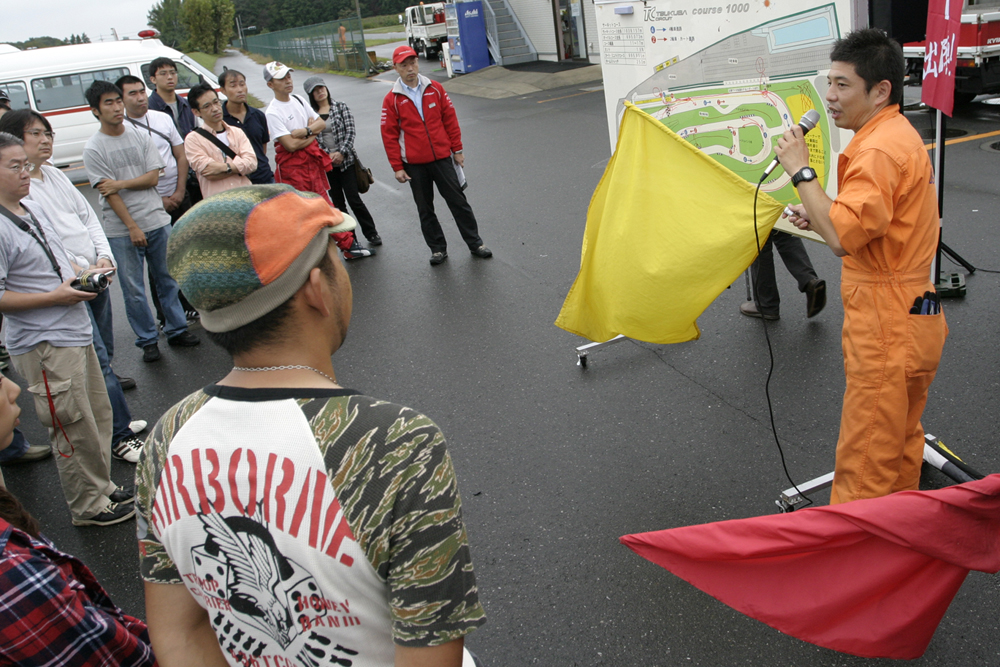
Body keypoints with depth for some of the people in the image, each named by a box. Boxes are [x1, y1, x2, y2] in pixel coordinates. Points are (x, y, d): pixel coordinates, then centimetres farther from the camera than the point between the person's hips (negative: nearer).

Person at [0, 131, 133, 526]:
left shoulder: (34, 210, 11)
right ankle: (88, 505, 20)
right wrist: (55, 297, -21)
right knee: (74, 429, 3)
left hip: (75, 333, 9)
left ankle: (102, 487, 36)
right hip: (44, 347, -9)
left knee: (98, 415, 19)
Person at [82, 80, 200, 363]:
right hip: (121, 231, -3)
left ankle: (177, 330, 23)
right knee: (133, 290, 3)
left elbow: (153, 177, 0)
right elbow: (107, 192, -9)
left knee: (168, 279, 10)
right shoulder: (93, 148, -5)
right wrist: (132, 227, -13)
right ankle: (147, 340, 15)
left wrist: (120, 183, -13)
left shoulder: (141, 137, 7)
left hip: (157, 222, 3)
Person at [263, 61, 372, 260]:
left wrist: (306, 131, -13)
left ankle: (348, 245, 20)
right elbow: (291, 145, -22)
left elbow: (321, 122, 7)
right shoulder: (273, 113, -15)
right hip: (293, 167, -7)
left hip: (313, 161, 7)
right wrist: (313, 133, -7)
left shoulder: (299, 100, 8)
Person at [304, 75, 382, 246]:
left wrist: (342, 152, -13)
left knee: (354, 199, -6)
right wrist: (326, 155, -11)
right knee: (337, 203, 8)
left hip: (346, 160, -2)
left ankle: (371, 233, 8)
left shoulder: (341, 107, 2)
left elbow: (350, 132, -3)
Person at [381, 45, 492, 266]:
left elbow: (450, 120, 6)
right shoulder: (392, 100, -4)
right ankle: (438, 248, 23)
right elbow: (389, 135, -3)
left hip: (442, 158, 1)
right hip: (414, 164, 0)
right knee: (425, 209, 9)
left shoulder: (435, 89, 1)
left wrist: (457, 150, 6)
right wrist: (397, 167, -5)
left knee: (458, 201, 5)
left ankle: (475, 243, 16)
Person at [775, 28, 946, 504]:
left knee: (864, 464, -1)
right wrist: (818, 217, 5)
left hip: (885, 330, -11)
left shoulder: (879, 151, -21)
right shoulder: (899, 134, 14)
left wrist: (802, 171, -21)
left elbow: (842, 238, -29)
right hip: (912, 320, 11)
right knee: (902, 443, 24)